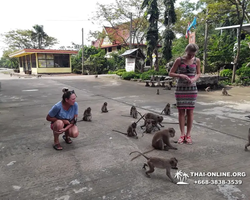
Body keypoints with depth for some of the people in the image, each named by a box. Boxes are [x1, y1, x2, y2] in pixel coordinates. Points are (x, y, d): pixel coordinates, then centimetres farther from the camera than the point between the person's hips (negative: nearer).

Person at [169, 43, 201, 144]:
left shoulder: (197, 61, 1)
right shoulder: (179, 60, -6)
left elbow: (198, 73, 12)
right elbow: (171, 73, -2)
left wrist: (194, 79, -9)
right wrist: (181, 75, -19)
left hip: (192, 89, 1)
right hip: (180, 89, -1)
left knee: (190, 111, 4)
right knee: (181, 111, 2)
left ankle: (188, 134, 15)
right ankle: (182, 134, 13)